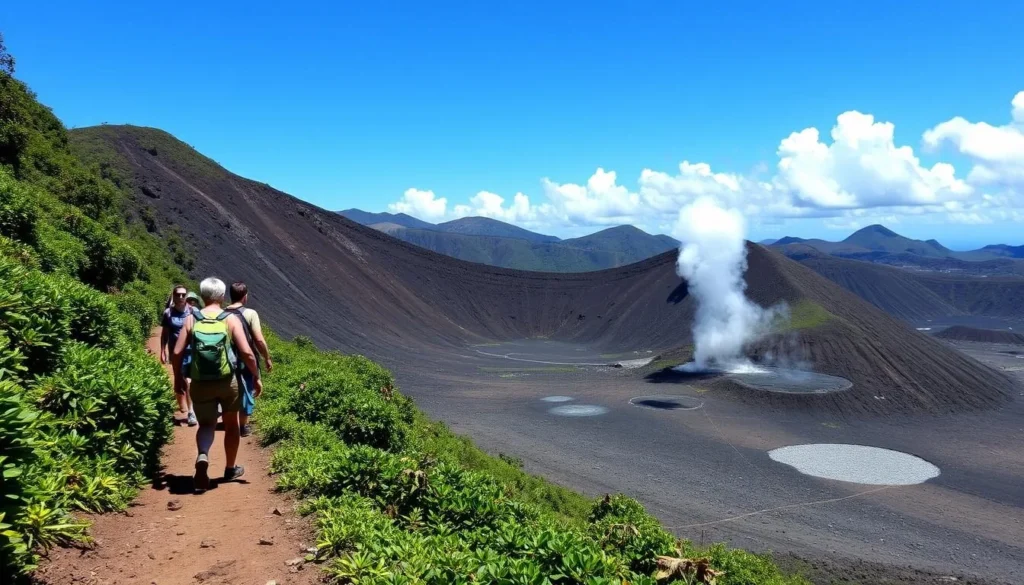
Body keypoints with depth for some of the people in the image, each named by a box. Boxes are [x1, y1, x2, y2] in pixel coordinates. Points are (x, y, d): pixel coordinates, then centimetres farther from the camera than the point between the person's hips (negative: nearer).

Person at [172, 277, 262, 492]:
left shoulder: (191, 320, -1)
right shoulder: (231, 319, -5)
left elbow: (177, 353, -3)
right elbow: (246, 352, -12)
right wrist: (256, 377, -1)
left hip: (200, 383, 1)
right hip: (228, 381, -1)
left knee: (206, 425, 13)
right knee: (231, 424, 20)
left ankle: (202, 456, -17)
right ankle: (230, 469, 32)